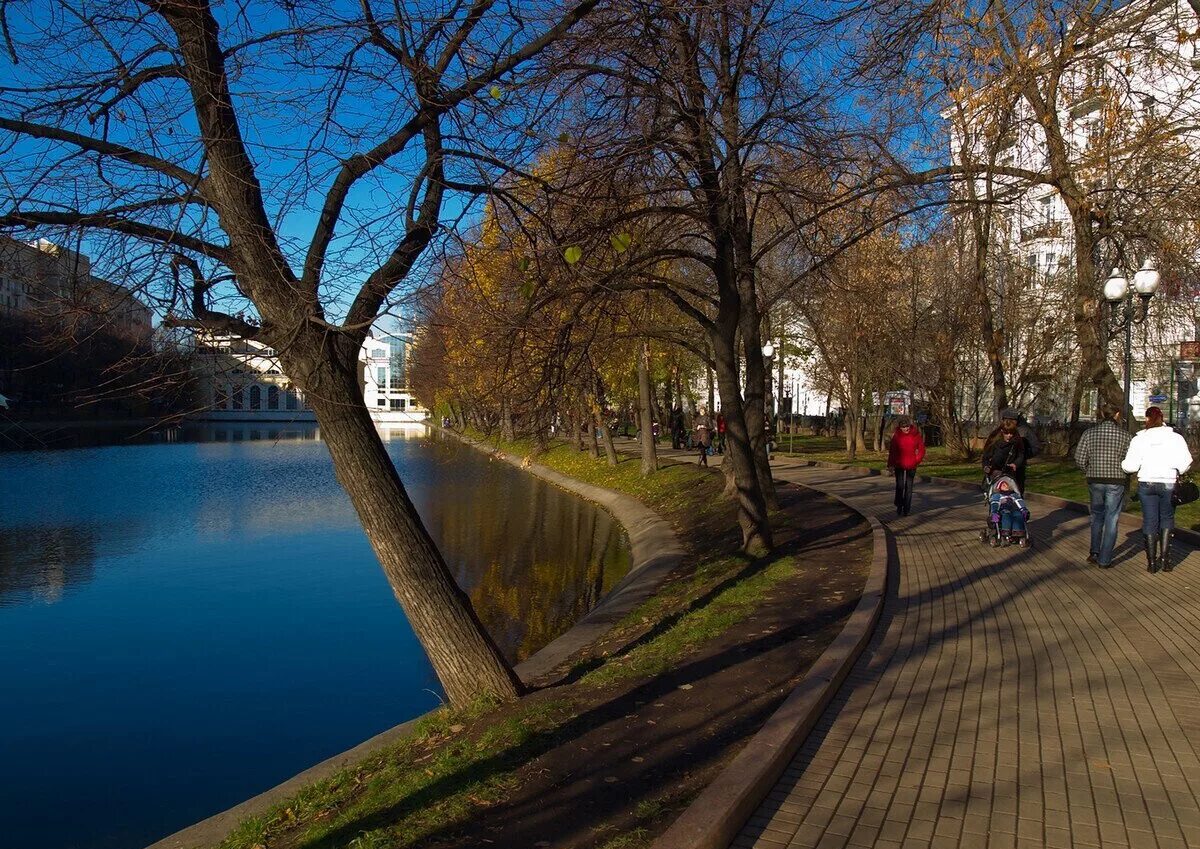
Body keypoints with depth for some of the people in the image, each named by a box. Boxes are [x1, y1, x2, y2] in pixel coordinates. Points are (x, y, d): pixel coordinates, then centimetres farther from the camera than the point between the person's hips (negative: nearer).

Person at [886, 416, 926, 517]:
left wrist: (917, 461, 1)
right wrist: (890, 465, -7)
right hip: (899, 465, -1)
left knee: (909, 487, 5)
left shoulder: (915, 434, -5)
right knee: (900, 486, 0)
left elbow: (921, 449, 5)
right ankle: (899, 507, 20)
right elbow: (892, 451, -4)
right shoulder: (896, 436, -7)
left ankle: (907, 509, 13)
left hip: (911, 466, 1)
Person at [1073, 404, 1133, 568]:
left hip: (1095, 480, 2)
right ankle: (1104, 560, 7)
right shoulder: (1124, 435, -5)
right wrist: (1121, 471, 14)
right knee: (1111, 520, 5)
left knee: (1097, 516, 19)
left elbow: (1079, 458, -5)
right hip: (1117, 482, -2)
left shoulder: (1090, 432, -2)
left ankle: (1094, 552, 15)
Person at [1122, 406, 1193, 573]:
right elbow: (1185, 461, -9)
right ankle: (1164, 558, 9)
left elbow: (1131, 466, -10)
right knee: (1167, 519, 16)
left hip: (1146, 484, 0)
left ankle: (1152, 562, 12)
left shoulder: (1139, 439, -4)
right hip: (1168, 484, 0)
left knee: (1149, 521, 8)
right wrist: (1177, 473, 10)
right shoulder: (1175, 438, -4)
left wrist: (1122, 464, 11)